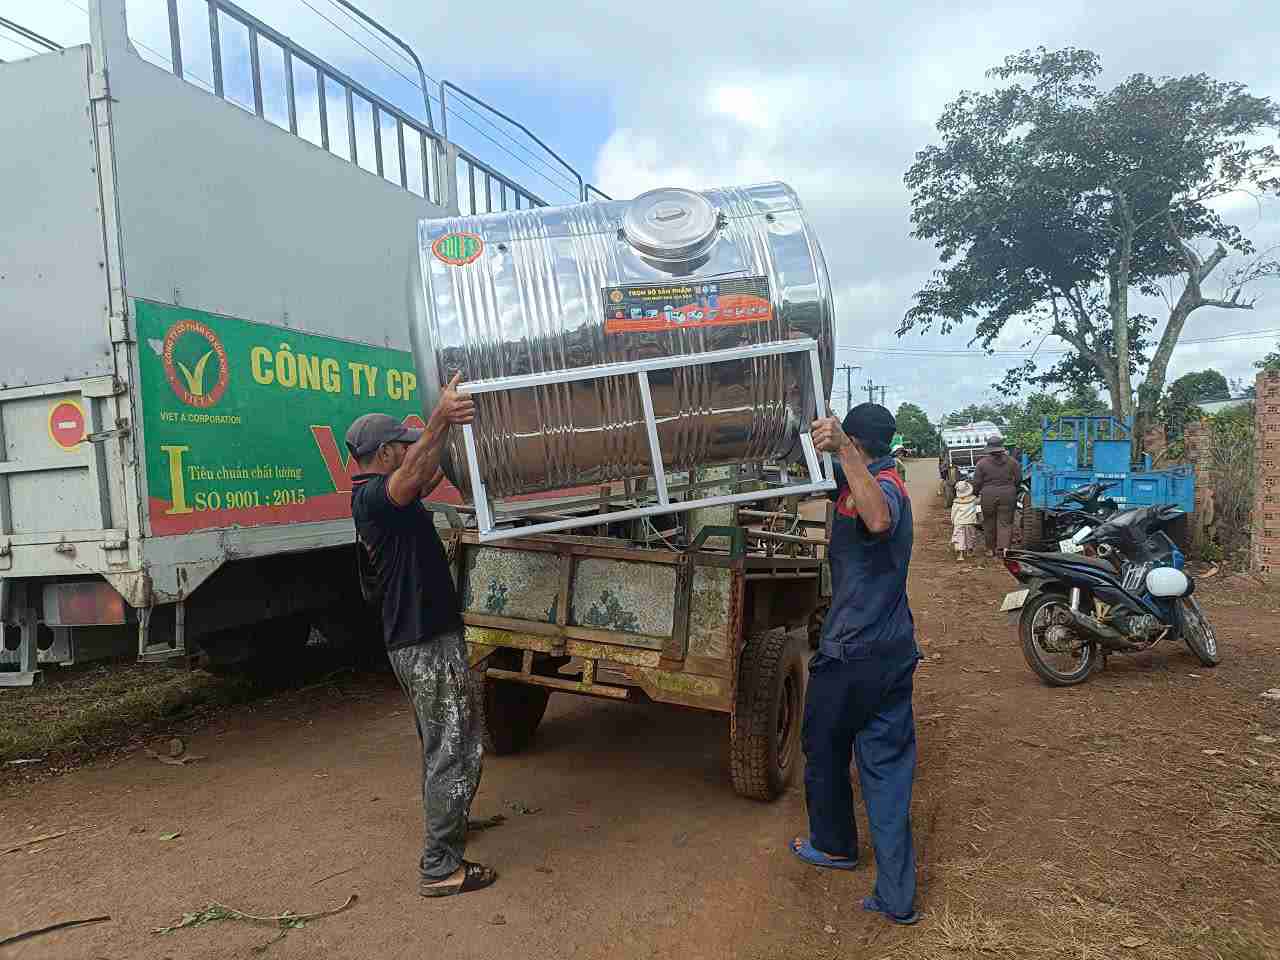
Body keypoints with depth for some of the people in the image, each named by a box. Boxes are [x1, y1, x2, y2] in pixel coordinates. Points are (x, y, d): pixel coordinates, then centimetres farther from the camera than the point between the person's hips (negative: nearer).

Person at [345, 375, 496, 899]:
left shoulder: (375, 497, 14)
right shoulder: (374, 496, -18)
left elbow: (428, 476, 29)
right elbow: (409, 478, -42)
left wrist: (446, 420, 28)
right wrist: (438, 421, -55)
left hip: (413, 640, 11)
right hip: (428, 643, -11)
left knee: (442, 742, 25)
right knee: (457, 748, -4)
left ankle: (447, 823, 42)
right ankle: (439, 867, 3)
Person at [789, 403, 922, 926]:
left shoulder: (882, 487, -19)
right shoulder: (882, 482, 10)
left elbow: (879, 520, -45)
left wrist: (842, 447, -49)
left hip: (851, 653, -8)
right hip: (895, 651, 8)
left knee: (825, 749, 17)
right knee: (888, 766, 9)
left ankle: (834, 844, 38)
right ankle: (897, 897, 13)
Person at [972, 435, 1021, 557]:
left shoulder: (982, 463, -6)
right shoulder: (1011, 461, 1)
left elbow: (977, 483, -4)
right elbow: (1018, 478, 4)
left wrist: (976, 493, 11)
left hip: (988, 496, -1)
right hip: (1007, 495, 1)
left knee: (989, 523, 12)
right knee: (1005, 522, 3)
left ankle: (991, 549, 20)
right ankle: (1004, 546, -15)